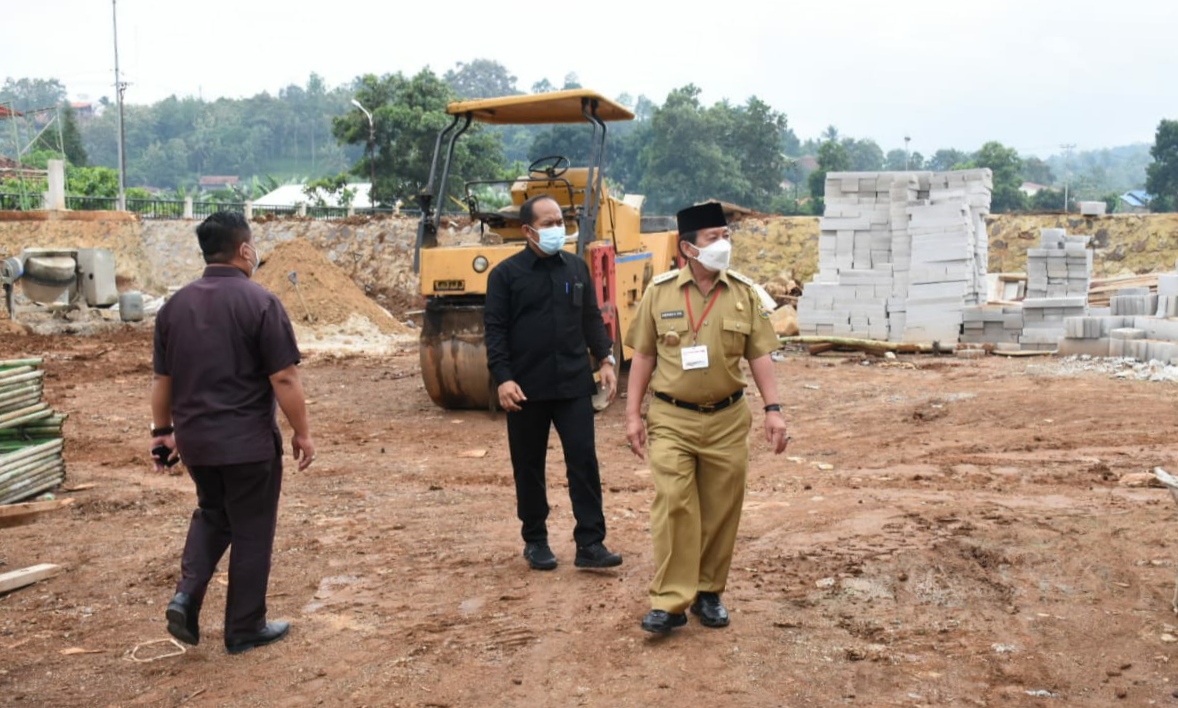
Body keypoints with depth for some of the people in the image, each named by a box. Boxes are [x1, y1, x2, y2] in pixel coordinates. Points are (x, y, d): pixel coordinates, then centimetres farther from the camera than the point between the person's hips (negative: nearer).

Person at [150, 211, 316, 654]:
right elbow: (284, 379, -15)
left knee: (212, 514, 26)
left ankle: (186, 596, 9)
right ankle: (245, 629, 18)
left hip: (195, 439, 5)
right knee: (251, 532, 9)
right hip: (249, 441, -5)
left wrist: (163, 431, 20)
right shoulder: (260, 303, -14)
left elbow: (162, 378, 9)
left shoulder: (175, 305, 3)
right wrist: (302, 433, -6)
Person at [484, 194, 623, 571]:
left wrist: (605, 359, 3)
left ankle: (590, 544, 4)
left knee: (584, 461, -3)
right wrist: (503, 378, -14)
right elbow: (495, 330, -4)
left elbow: (592, 319, 14)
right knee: (529, 467, 9)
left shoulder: (577, 268, 10)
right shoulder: (506, 274, -2)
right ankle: (535, 541, 24)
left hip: (574, 384, 2)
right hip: (526, 388, -2)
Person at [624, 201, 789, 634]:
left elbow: (759, 355, 4)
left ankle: (709, 593, 24)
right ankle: (670, 602, -2)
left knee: (721, 512, 8)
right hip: (672, 419, -2)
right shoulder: (659, 292, -2)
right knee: (672, 505, -8)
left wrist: (773, 409, -5)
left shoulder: (744, 293, 2)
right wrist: (633, 414, -1)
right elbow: (643, 357, 3)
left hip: (726, 420, 2)